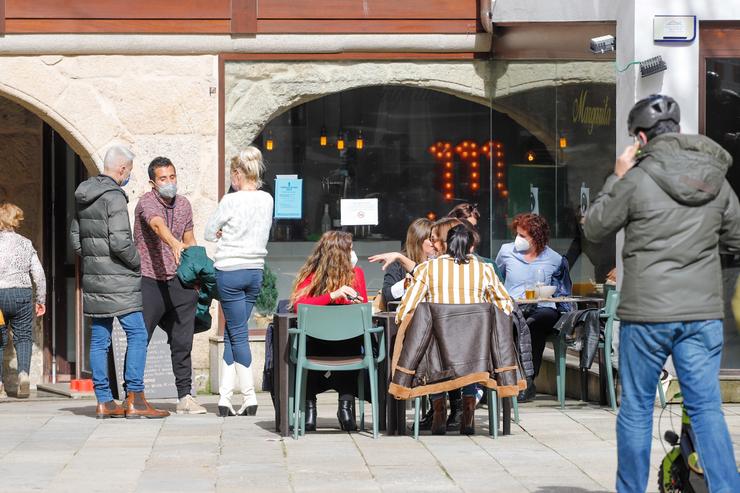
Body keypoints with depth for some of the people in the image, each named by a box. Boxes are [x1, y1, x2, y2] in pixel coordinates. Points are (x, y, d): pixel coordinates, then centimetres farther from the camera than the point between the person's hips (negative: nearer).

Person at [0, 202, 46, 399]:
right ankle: (24, 372, -12)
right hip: (22, 293, 2)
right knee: (23, 336, 11)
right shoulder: (26, 244, 4)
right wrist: (41, 300, 14)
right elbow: (39, 274, 4)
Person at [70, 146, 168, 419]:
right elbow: (120, 241, -21)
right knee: (137, 334, -5)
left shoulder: (84, 197, 12)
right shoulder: (114, 197, -15)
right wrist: (136, 262, -5)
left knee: (99, 339, 8)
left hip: (92, 277, 9)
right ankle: (134, 400, -9)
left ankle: (104, 402, 10)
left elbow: (75, 237, 18)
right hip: (117, 278, -9)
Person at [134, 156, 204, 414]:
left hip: (177, 281, 5)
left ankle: (184, 397, 9)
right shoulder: (147, 202, -11)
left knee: (182, 342, 4)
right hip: (149, 280, -5)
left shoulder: (183, 204, 10)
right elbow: (158, 225, -33)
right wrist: (174, 244, -52)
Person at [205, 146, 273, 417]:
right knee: (231, 334, 11)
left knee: (237, 334, 0)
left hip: (230, 270, -5)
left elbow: (209, 232, -2)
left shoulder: (231, 200, -12)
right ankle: (225, 397, 8)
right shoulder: (267, 200, 5)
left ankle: (249, 397, -3)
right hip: (256, 270, 5)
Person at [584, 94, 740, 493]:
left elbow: (594, 229, 2)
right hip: (704, 313, 4)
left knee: (636, 409, 9)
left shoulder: (637, 180, -11)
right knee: (707, 409, 5)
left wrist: (616, 178, 9)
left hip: (646, 313, -3)